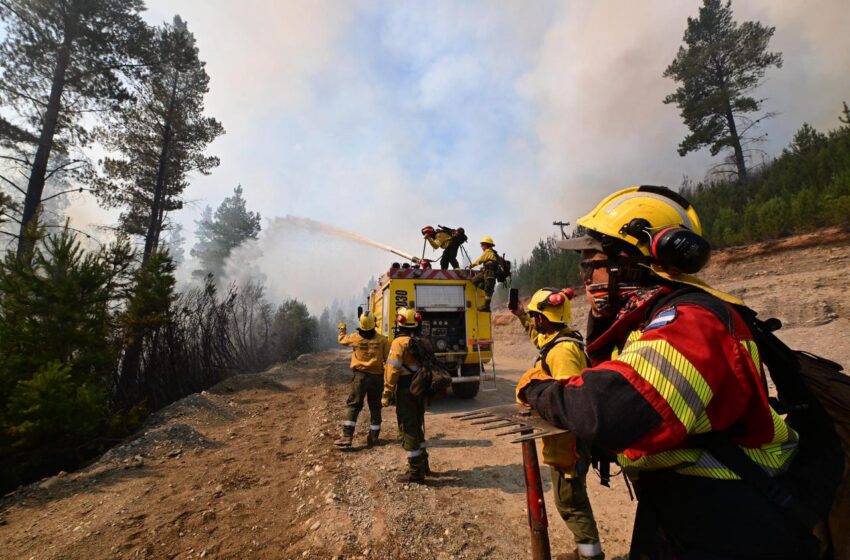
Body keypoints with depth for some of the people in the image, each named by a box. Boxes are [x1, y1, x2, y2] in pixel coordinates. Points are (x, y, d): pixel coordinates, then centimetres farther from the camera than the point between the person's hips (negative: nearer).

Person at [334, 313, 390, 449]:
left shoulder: (355, 338, -3)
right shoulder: (382, 339, -6)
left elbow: (341, 339, 18)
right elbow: (388, 359, -5)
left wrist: (341, 328, 37)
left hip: (360, 376, 0)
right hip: (377, 377, 0)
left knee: (352, 406, 7)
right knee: (375, 408, 12)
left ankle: (347, 436, 1)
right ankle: (373, 437, 18)